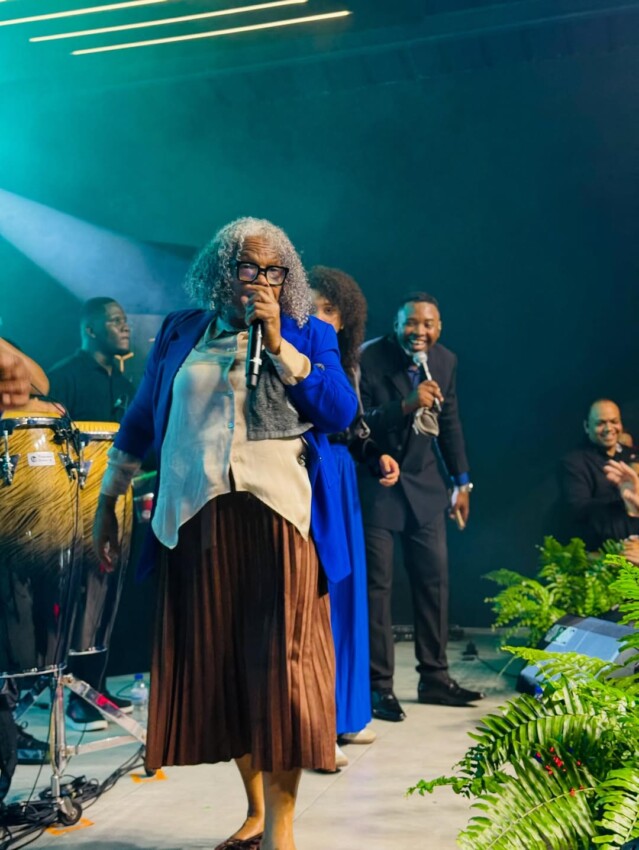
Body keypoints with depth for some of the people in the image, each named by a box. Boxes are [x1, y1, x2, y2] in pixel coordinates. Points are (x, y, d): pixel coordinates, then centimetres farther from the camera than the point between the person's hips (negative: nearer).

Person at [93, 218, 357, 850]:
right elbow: (141, 419, 17)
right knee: (216, 662, 8)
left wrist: (276, 341, -10)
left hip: (281, 514, -2)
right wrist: (107, 501, 16)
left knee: (279, 661, -4)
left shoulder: (308, 335, 9)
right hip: (197, 516, 3)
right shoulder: (181, 332, 14)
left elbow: (340, 411, -6)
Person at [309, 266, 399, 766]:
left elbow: (354, 428, 15)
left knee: (344, 593, 12)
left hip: (340, 482, 7)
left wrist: (377, 456, 0)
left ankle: (342, 714, 25)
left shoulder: (345, 363, 12)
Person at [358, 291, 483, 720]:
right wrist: (405, 406, -31)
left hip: (424, 482, 5)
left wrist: (462, 481, 11)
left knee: (435, 578, 7)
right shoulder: (369, 358, -15)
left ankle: (435, 677, 20)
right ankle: (379, 685, 7)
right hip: (375, 482, -5)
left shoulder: (446, 361, 2)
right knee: (378, 583, -2)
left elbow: (450, 423, 12)